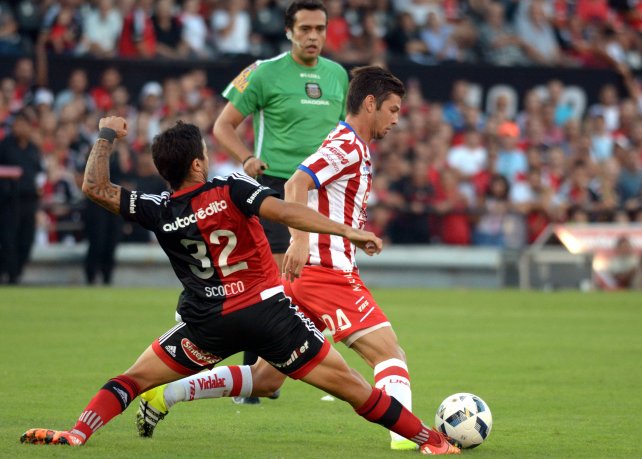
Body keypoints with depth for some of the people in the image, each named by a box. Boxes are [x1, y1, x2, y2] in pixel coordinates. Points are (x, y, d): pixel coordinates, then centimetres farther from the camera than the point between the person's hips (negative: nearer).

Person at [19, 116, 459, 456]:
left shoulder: (158, 212, -3)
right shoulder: (231, 191, -8)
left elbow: (96, 188, 1)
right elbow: (286, 212, -21)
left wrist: (107, 136, 14)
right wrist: (347, 231, -24)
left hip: (208, 323, 1)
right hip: (267, 310, -1)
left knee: (134, 379, 14)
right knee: (346, 382, 2)